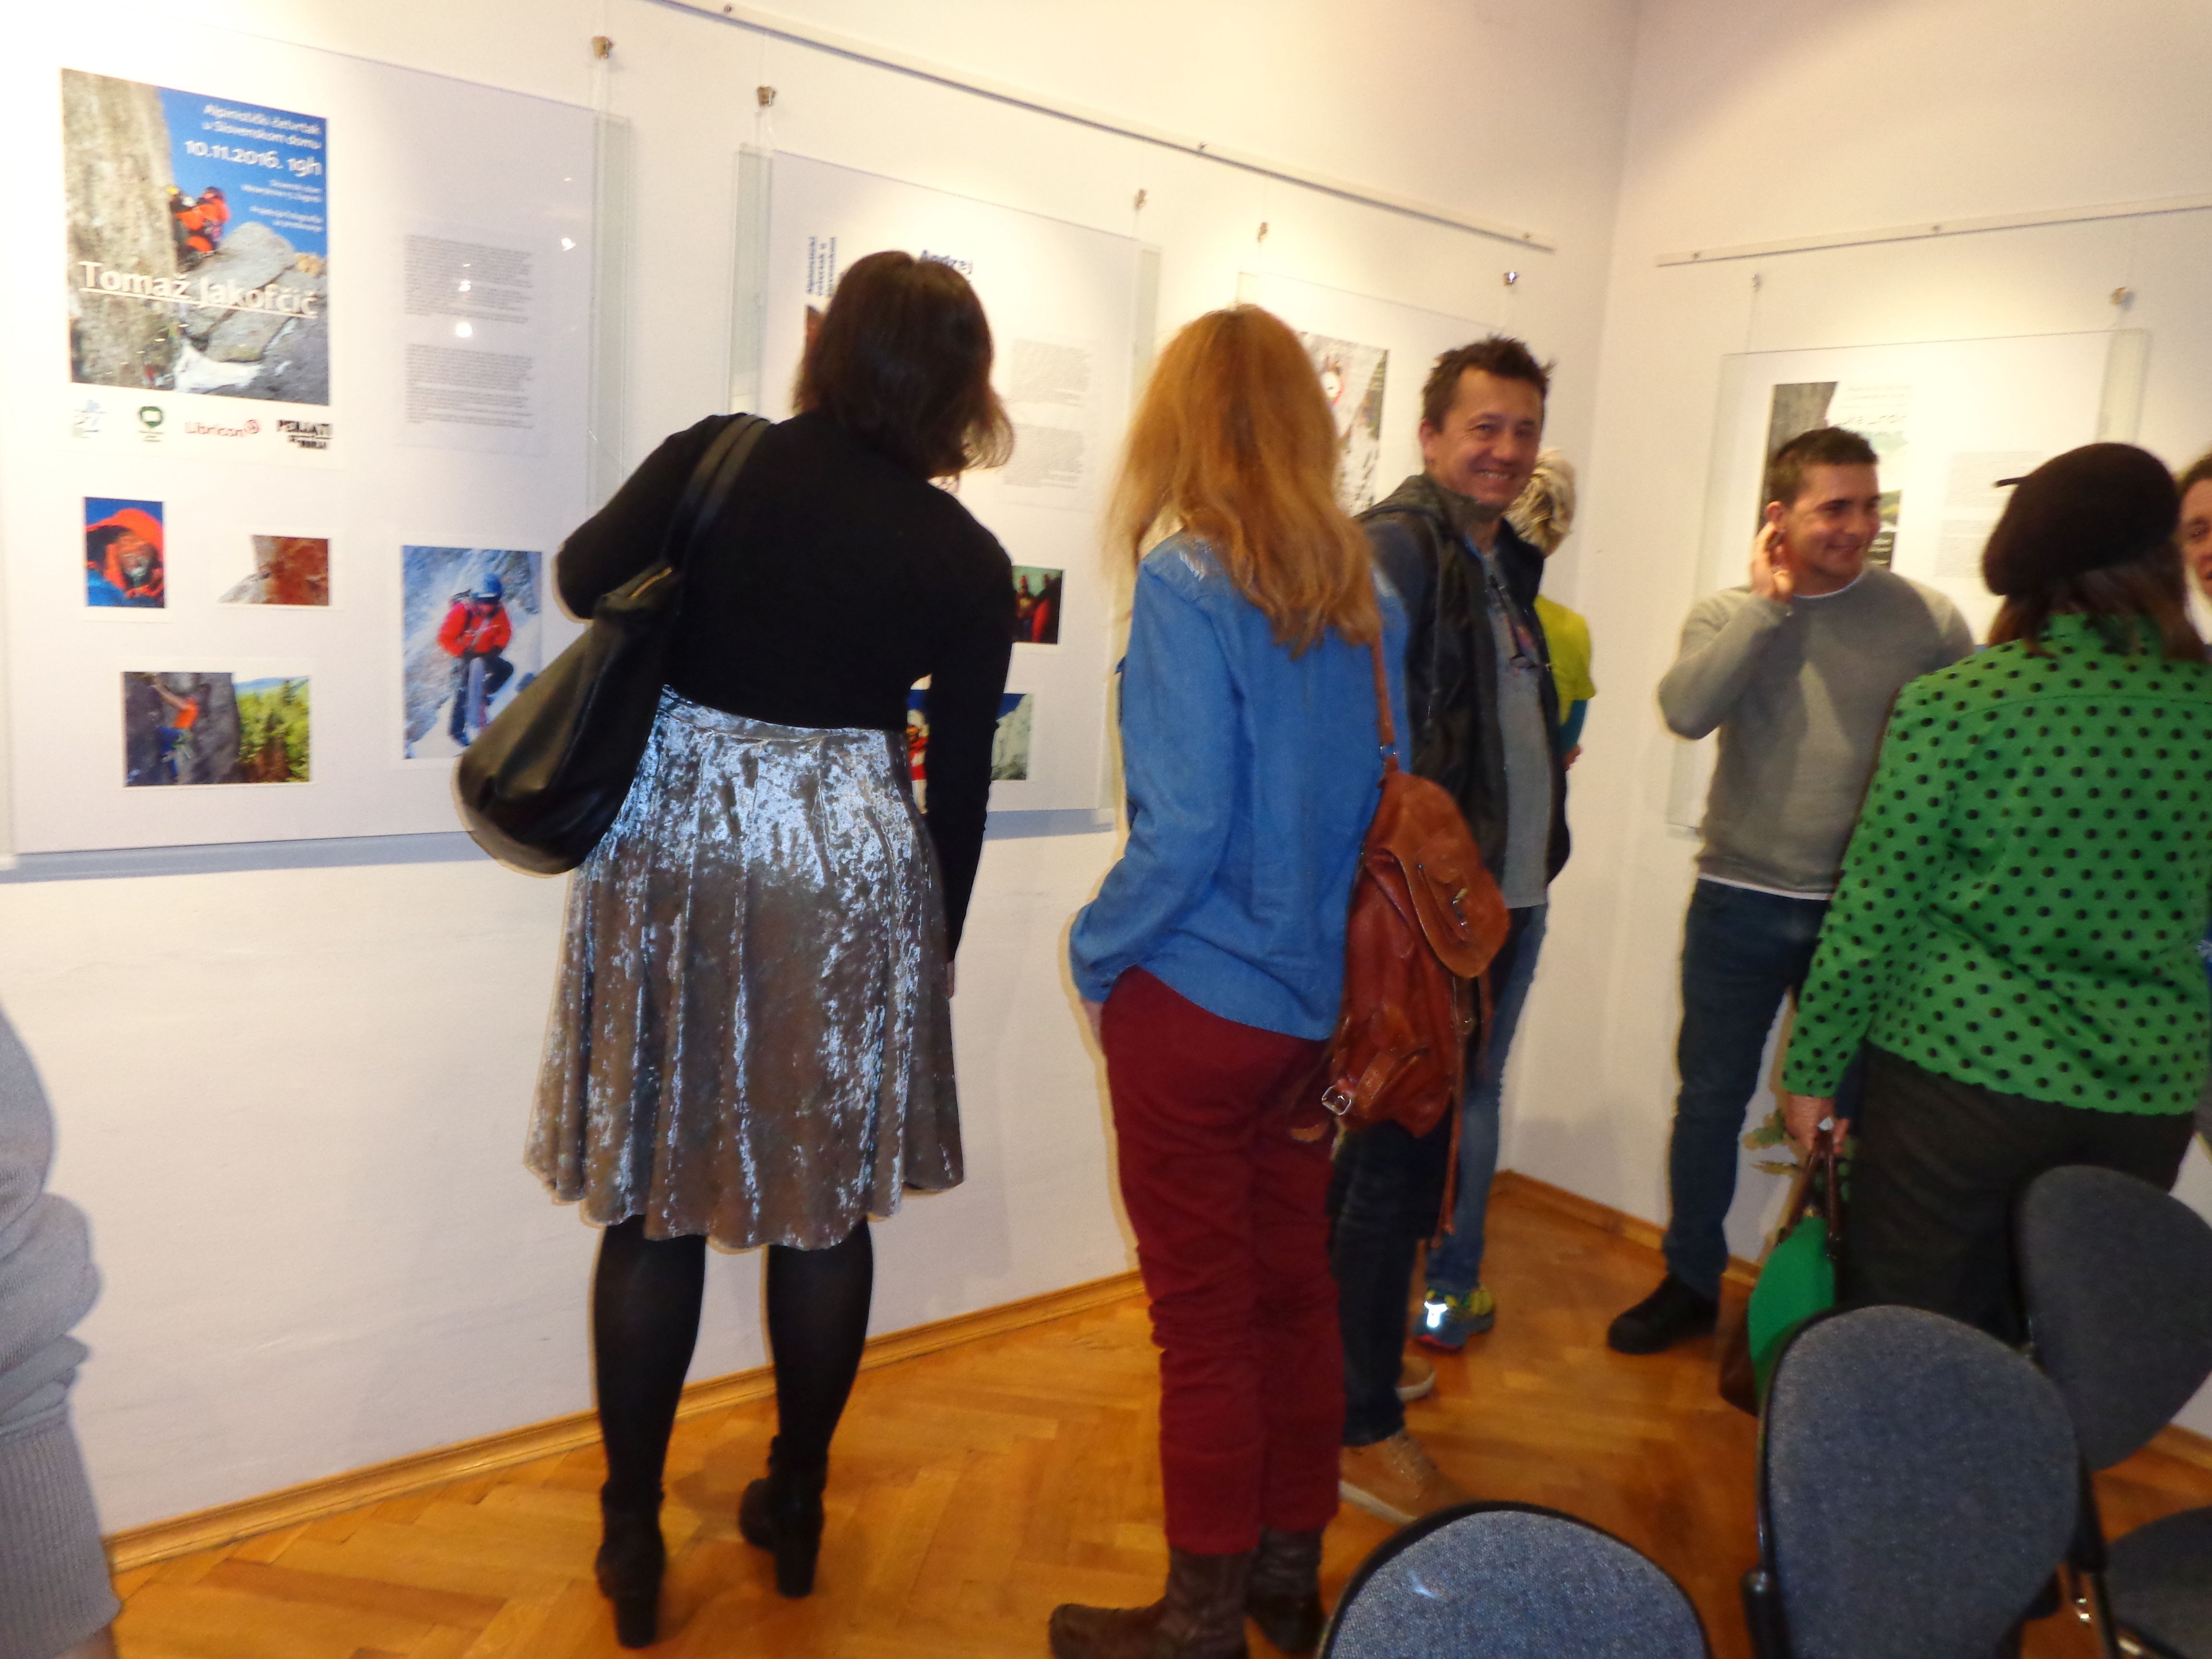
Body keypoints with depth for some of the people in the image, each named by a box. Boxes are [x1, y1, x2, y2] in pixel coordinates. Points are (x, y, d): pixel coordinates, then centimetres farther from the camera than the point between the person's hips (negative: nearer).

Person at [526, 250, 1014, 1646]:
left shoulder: (719, 460, -3)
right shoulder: (968, 561, -2)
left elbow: (584, 577, 6)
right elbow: (960, 780, 1)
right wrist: (935, 942, 13)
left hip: (674, 845, 0)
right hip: (850, 864, 0)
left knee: (656, 1203, 10)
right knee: (827, 1205, 14)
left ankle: (633, 1539, 23)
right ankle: (797, 1510, 31)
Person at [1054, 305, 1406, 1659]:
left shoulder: (1188, 584, -16)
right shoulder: (1366, 596, 3)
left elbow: (1185, 829, -20)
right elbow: (1383, 799, 7)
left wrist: (1098, 952, -4)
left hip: (1197, 1005, -6)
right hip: (1320, 1002, 7)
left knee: (1205, 1321, 7)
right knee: (1295, 1289, 18)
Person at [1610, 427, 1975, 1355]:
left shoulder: (1926, 618, -2)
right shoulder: (1729, 615, 1)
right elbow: (1685, 711, -18)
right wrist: (1767, 603, -14)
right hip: (1739, 901, 1)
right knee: (1710, 1098, 12)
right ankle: (1691, 1282, 30)